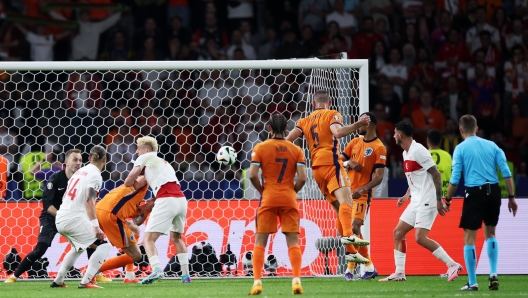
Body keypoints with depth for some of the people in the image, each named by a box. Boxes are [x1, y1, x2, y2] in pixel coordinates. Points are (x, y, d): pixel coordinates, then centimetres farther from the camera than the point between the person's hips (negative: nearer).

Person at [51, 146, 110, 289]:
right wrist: (95, 226, -26)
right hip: (75, 219, -9)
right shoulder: (95, 175, -7)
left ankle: (58, 281, 26)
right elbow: (89, 200, -20)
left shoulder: (80, 171, 18)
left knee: (78, 248, 31)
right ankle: (86, 282, -17)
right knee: (104, 245, -5)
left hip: (60, 220, 9)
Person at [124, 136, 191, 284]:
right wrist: (146, 208, 29)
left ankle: (156, 269, -29)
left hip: (166, 200, -7)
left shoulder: (145, 157, 13)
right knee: (176, 238, 27)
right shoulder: (164, 163, 33)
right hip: (181, 199, 7)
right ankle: (186, 275, 20)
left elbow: (129, 181, 2)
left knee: (148, 239, -6)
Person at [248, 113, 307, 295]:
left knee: (260, 241, 6)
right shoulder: (296, 150, 1)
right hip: (289, 199, 1)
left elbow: (252, 175, -10)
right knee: (293, 242, 4)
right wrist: (292, 191, 10)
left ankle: (257, 282, -1)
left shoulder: (261, 148, -3)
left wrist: (262, 190, 5)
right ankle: (296, 280, -8)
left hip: (268, 198, -1)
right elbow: (302, 178, -7)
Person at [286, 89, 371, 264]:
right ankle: (348, 235, -51)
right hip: (331, 161, -6)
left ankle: (351, 252, 4)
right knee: (345, 199, -24)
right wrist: (358, 125, -19)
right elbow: (337, 132, -16)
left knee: (339, 207, 10)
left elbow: (288, 139, 9)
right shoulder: (332, 115, 6)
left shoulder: (305, 121, 21)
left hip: (316, 168, 6)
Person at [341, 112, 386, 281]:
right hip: (348, 191, 7)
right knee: (347, 230, 9)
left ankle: (350, 269, -12)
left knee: (355, 228, -17)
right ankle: (369, 267, 17)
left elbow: (379, 177, -13)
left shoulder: (379, 148, -9)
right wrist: (350, 163, -8)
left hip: (362, 194, -7)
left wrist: (363, 189, -26)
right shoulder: (355, 142, 11)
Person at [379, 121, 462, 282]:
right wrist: (407, 196, 14)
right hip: (416, 202, 10)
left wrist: (439, 201, -19)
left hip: (427, 202, -10)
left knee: (420, 237, -17)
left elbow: (436, 174, -17)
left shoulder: (418, 151, -15)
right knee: (398, 232, 8)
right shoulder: (406, 153, 15)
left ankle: (452, 265, -12)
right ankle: (399, 273, 12)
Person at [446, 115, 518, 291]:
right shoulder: (491, 145, 9)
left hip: (475, 193, -4)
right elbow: (507, 173, 4)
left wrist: (447, 200, 6)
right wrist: (511, 197, 9)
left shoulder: (461, 149, -1)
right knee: (490, 234, 23)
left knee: (469, 238, 4)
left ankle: (472, 283, 3)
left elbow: (455, 179, -5)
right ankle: (493, 274, 11)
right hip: (493, 191, 4)